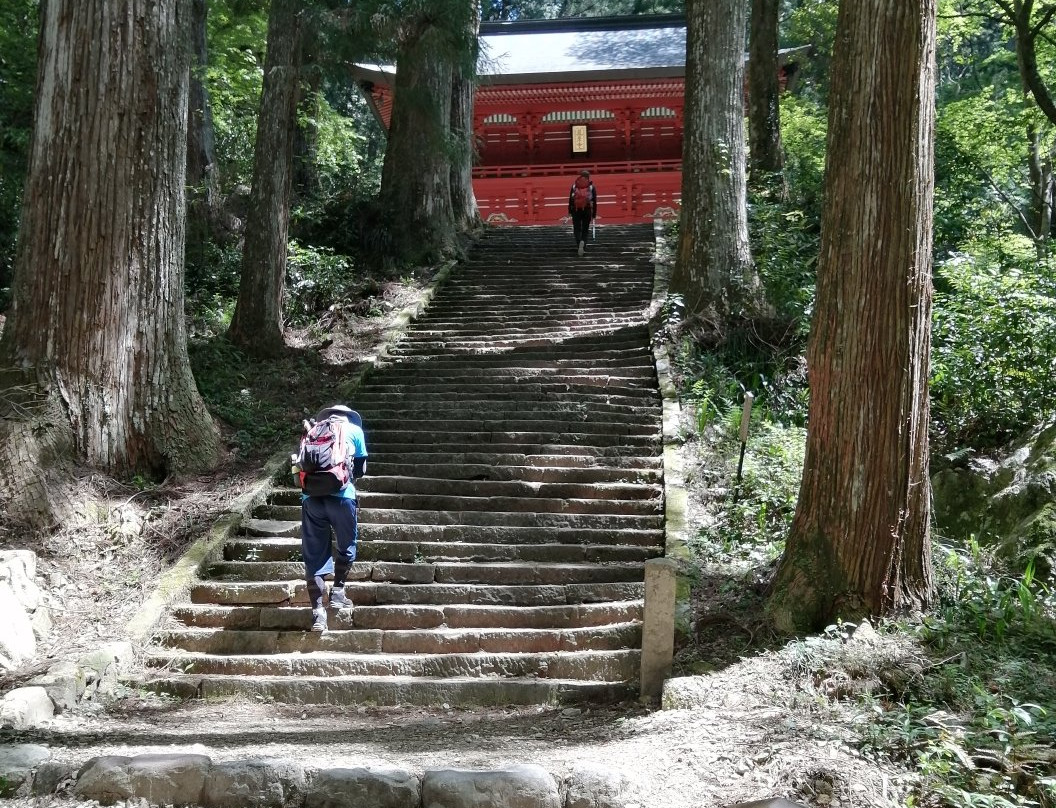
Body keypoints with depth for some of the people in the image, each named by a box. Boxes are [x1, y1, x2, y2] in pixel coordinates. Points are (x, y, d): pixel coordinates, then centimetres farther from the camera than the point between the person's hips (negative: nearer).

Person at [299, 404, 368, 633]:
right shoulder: (354, 430, 16)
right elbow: (361, 468, 20)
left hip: (311, 496, 3)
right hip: (341, 494, -3)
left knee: (313, 554, 6)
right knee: (347, 544, 21)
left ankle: (318, 611, 2)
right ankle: (337, 591, 23)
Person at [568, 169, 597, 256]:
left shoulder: (574, 185, 7)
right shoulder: (591, 187, 4)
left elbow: (570, 199, 3)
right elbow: (594, 202, 2)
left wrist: (570, 212, 5)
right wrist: (594, 215, 6)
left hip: (576, 210, 0)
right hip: (587, 210, 0)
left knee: (577, 229, 8)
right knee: (585, 230, 9)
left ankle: (579, 241, -19)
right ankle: (583, 242, -17)